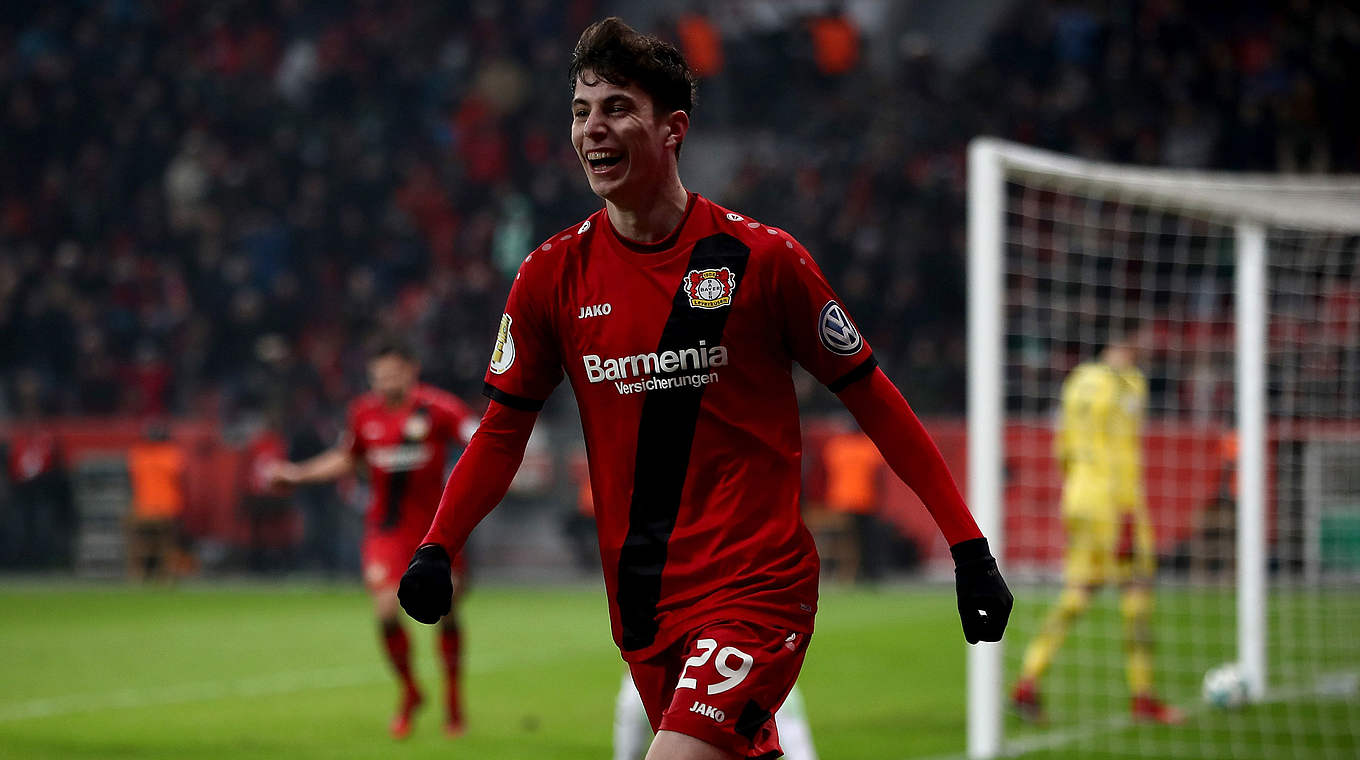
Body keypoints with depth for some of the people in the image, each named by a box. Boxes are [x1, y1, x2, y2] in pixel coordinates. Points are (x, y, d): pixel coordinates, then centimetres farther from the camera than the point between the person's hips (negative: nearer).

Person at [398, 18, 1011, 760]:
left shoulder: (760, 258, -6)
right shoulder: (552, 275, 3)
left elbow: (871, 400, 0)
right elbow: (504, 429, 12)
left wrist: (968, 545, -2)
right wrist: (436, 549, -4)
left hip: (758, 586, -4)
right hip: (641, 603, 5)